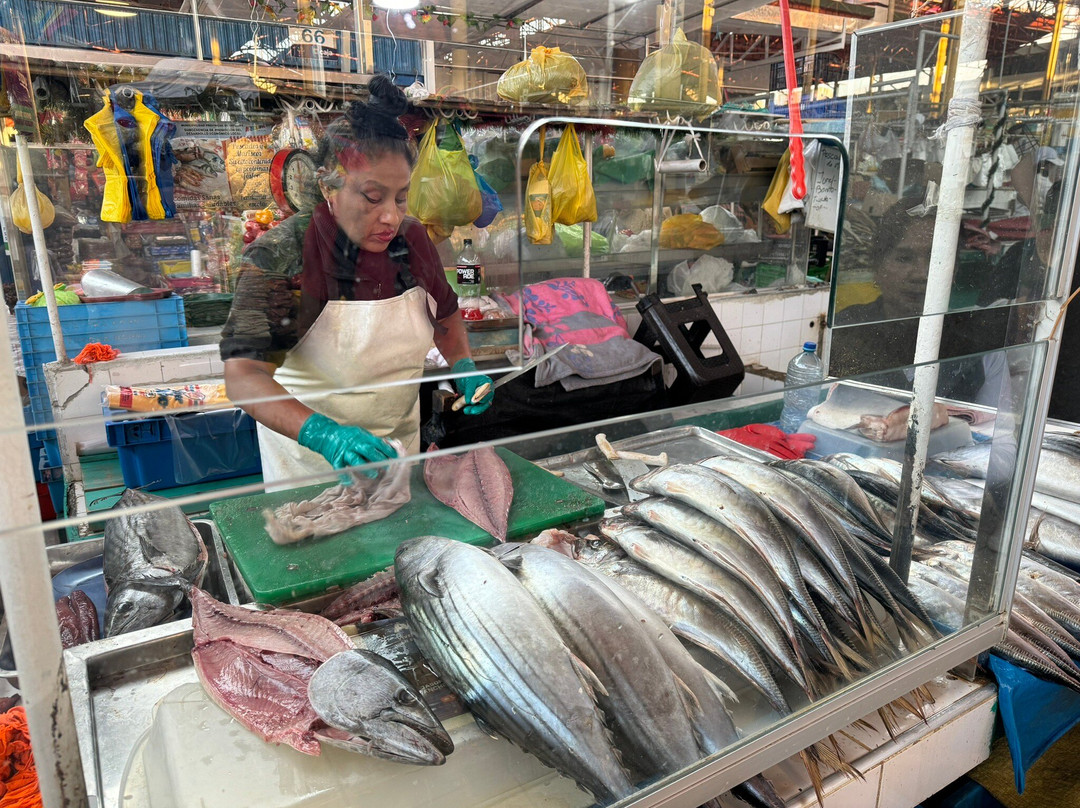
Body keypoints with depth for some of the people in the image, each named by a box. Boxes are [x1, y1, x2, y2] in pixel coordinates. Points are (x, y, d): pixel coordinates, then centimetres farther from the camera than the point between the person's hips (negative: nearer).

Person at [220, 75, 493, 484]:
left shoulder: (413, 240, -8)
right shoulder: (281, 256, -23)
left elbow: (445, 315, 10)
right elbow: (243, 378, -30)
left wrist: (464, 367, -8)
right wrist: (323, 433, -45)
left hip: (397, 441, 4)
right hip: (310, 454, -4)